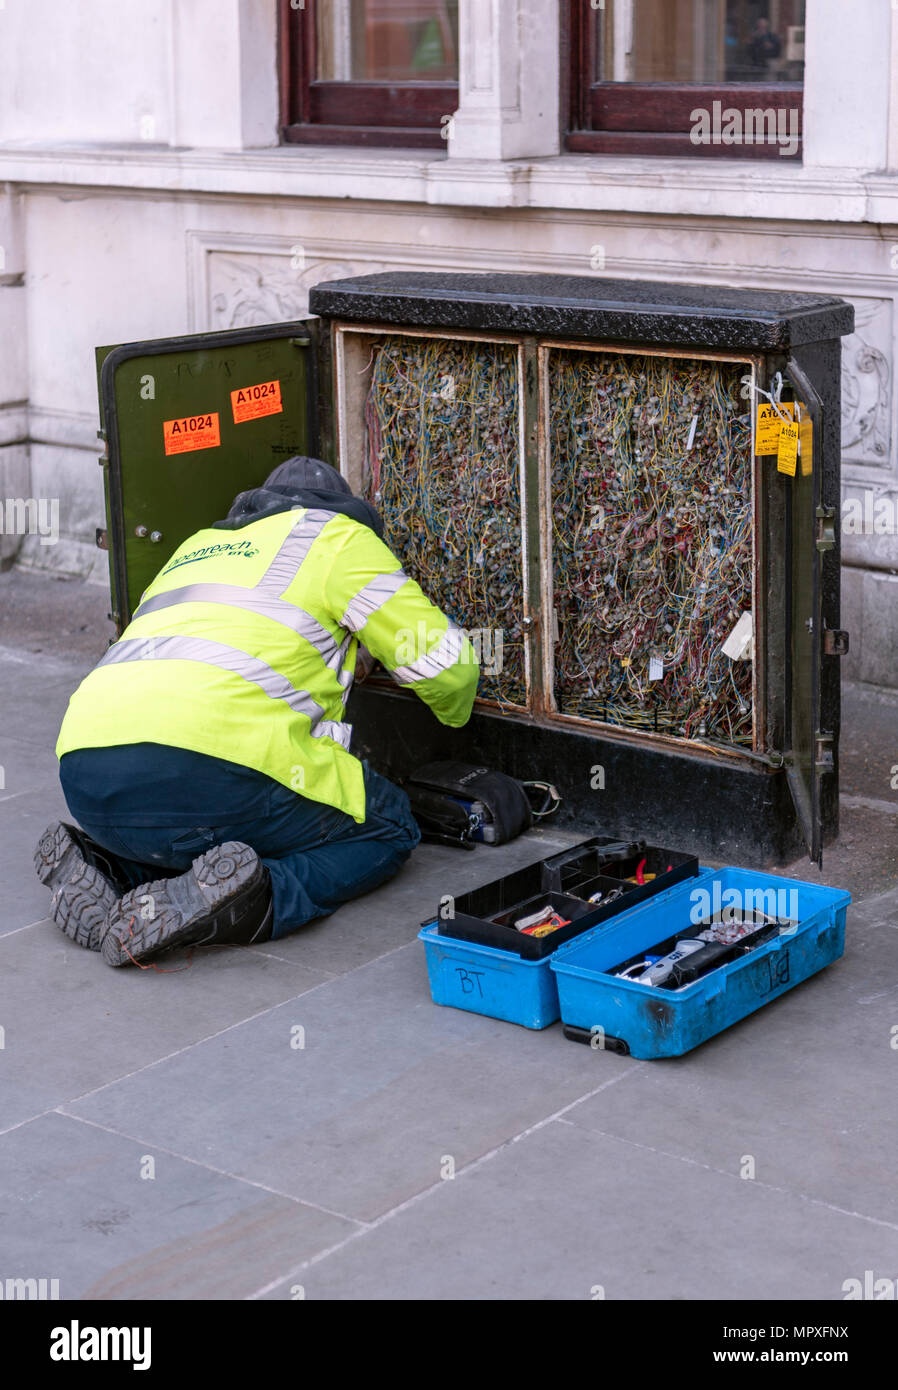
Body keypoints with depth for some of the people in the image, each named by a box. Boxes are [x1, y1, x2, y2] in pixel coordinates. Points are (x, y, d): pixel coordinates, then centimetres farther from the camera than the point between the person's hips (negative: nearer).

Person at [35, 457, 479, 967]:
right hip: (204, 765, -7)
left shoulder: (198, 546, 35)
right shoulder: (339, 537, 18)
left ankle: (104, 869, 5)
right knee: (388, 828, 14)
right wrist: (456, 711, 42)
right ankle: (239, 901, -14)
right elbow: (441, 658, 18)